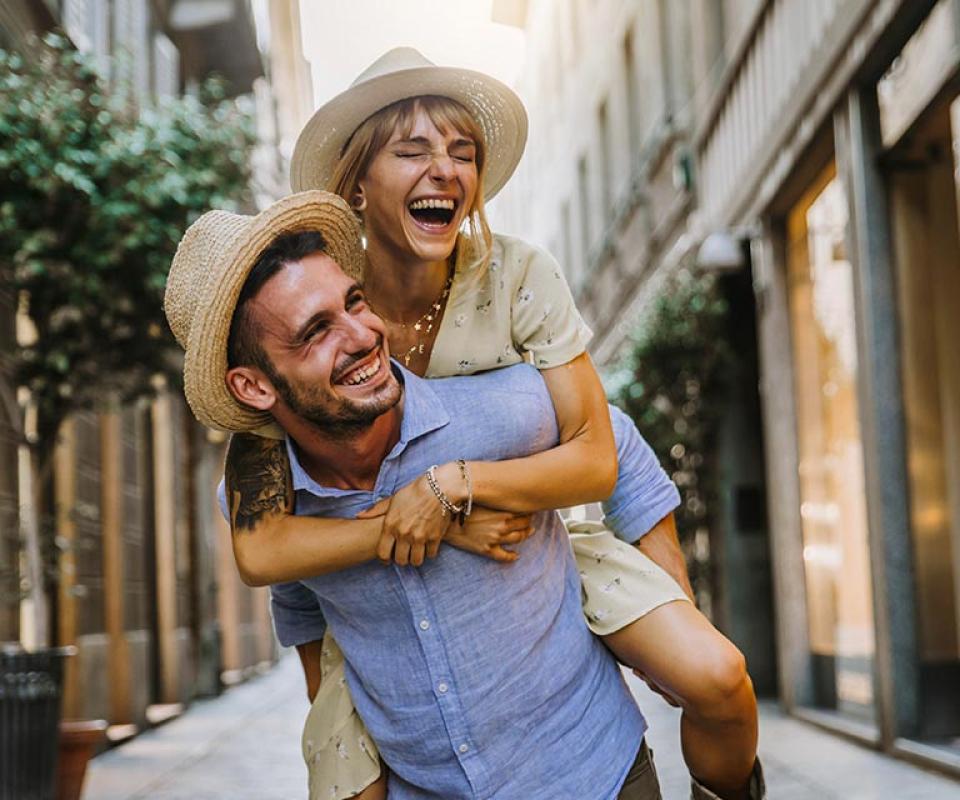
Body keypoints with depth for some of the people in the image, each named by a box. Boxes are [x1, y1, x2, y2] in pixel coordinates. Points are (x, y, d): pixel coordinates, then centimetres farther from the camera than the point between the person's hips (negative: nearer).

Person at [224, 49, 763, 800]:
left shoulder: (518, 278, -16)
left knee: (716, 676, -19)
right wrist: (400, 526, -29)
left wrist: (454, 482, -31)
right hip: (383, 583, 0)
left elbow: (596, 459, -17)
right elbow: (258, 549, -24)